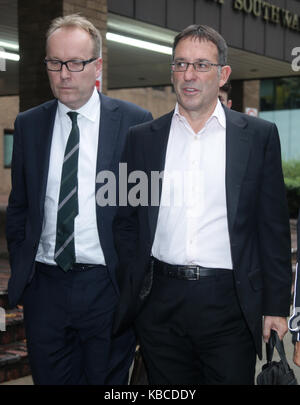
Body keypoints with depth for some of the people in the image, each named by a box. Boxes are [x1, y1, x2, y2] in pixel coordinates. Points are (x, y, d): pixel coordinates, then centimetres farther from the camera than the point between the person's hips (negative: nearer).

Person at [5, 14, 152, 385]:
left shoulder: (134, 122, -3)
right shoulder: (28, 125, 6)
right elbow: (18, 207, 13)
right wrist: (21, 271, 7)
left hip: (108, 286, -2)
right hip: (44, 287, 3)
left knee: (107, 380, 10)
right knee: (50, 378, 13)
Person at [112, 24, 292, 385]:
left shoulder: (259, 136, 2)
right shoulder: (142, 138, 7)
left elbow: (274, 228, 2)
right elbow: (125, 221, 10)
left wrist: (276, 306, -1)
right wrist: (130, 294, 3)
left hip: (230, 305, -1)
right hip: (160, 305, 2)